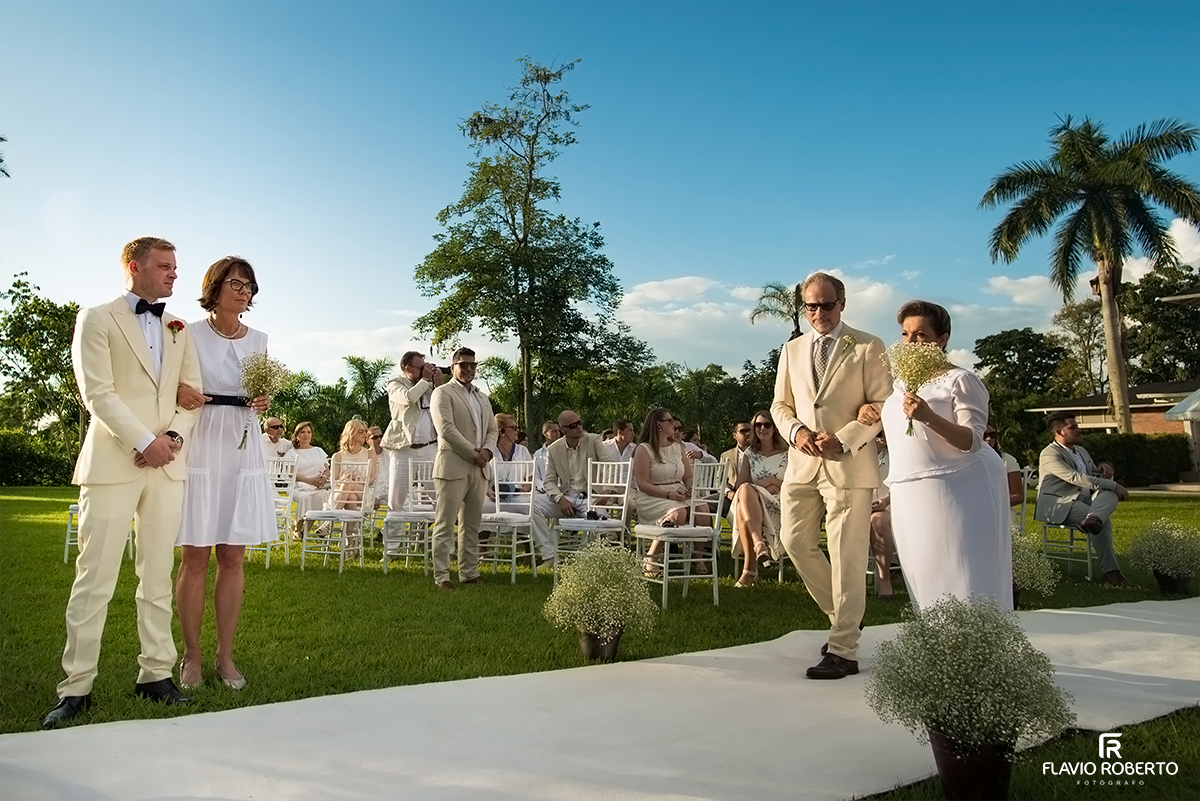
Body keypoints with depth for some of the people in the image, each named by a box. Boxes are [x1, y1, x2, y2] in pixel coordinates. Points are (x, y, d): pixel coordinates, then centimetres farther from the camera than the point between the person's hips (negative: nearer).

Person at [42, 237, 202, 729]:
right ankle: (76, 687, 8)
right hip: (112, 462, -4)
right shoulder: (98, 319, 3)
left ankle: (156, 674, 14)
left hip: (168, 465, 4)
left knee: (158, 576, 7)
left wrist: (175, 437, -7)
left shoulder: (180, 330, 16)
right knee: (95, 577, -2)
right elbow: (98, 392, -7)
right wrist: (144, 442, -14)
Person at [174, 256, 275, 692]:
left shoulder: (258, 340, 11)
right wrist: (179, 393, -16)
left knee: (233, 557, 5)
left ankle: (225, 656, 14)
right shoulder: (189, 333, 0)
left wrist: (263, 402, -2)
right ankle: (192, 656, 13)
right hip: (199, 448, -3)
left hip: (243, 451, 3)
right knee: (196, 556, 0)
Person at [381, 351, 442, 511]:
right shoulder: (395, 384, 2)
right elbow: (408, 397, -21)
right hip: (404, 450, -3)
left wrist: (438, 384, 0)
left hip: (430, 448, 4)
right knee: (396, 499, 1)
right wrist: (424, 379, -8)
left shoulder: (428, 385, 14)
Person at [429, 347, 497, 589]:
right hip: (453, 467, -7)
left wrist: (487, 450, -3)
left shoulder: (482, 397, 21)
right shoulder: (443, 393, -2)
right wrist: (473, 453, -13)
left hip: (478, 470, 7)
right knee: (445, 526, -3)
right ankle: (441, 577, 0)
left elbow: (492, 429, 18)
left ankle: (469, 573, 18)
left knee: (471, 526, 11)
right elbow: (446, 429, -13)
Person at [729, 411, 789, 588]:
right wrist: (762, 486, -7)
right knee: (745, 490, -37)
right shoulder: (750, 454, 20)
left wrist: (771, 481, -5)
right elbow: (739, 485, 10)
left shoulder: (786, 454, 13)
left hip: (778, 504, -2)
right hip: (751, 501, 3)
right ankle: (759, 543, -53)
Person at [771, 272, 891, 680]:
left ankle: (843, 650, 7)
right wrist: (795, 430, -5)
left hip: (849, 466, -5)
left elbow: (882, 406, -3)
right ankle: (842, 615, 29)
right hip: (802, 464, 5)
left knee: (846, 558, -2)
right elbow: (780, 404, 16)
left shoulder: (868, 348, 1)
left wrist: (843, 438, -16)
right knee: (795, 543, 6)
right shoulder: (792, 350, 15)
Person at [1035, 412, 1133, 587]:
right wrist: (1113, 485, -20)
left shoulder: (1082, 451, 23)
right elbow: (1076, 478, -20)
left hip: (1082, 499, 8)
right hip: (1057, 505, -8)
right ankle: (1111, 570, -29)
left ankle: (1093, 519, -53)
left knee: (1110, 492, -22)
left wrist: (1104, 467, 5)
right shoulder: (1050, 454, -7)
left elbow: (1094, 477, 30)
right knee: (1103, 519, -30)